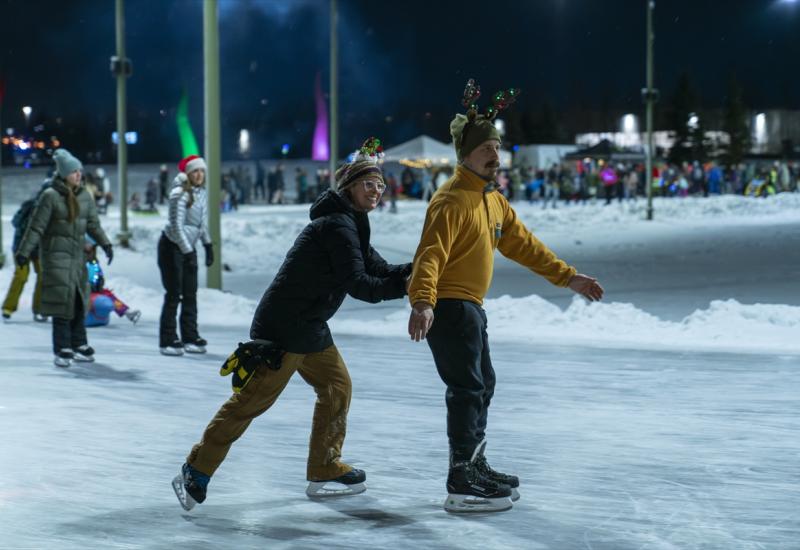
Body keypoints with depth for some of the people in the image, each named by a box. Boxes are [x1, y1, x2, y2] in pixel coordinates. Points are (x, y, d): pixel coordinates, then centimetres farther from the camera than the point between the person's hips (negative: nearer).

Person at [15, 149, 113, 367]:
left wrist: (105, 243, -1)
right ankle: (63, 349, -5)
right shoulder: (50, 196, -10)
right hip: (56, 253, -6)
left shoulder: (84, 196, 7)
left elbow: (93, 224, 10)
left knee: (79, 300, 7)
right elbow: (36, 227, -9)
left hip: (77, 254, 6)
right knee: (62, 299, -9)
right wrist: (24, 251, -10)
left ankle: (79, 345, 16)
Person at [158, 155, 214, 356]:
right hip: (172, 247, -7)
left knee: (190, 294, 8)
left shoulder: (202, 193, 4)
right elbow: (177, 226, -22)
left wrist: (208, 245, 10)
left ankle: (190, 338, 14)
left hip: (188, 247, 7)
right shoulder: (180, 194, -20)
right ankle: (168, 341, -1)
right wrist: (187, 253, -23)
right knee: (174, 294, -6)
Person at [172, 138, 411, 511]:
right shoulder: (336, 225, -18)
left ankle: (325, 471, 21)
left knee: (336, 384, 14)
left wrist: (415, 270, -4)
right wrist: (405, 286, -19)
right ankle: (196, 472, -3)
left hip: (310, 327, 11)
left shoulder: (350, 224, 15)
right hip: (283, 326, -11)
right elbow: (358, 285, -23)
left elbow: (380, 270, 12)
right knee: (255, 397, -9)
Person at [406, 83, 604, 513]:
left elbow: (523, 245, 18)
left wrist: (567, 277, 14)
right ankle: (462, 487, -11)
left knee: (482, 386, 20)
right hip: (445, 305, -10)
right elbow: (430, 254, -29)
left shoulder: (494, 200, 13)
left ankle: (475, 467, 35)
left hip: (469, 306, 10)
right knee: (468, 389, -13)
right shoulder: (452, 201, -18)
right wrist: (422, 302, -42)